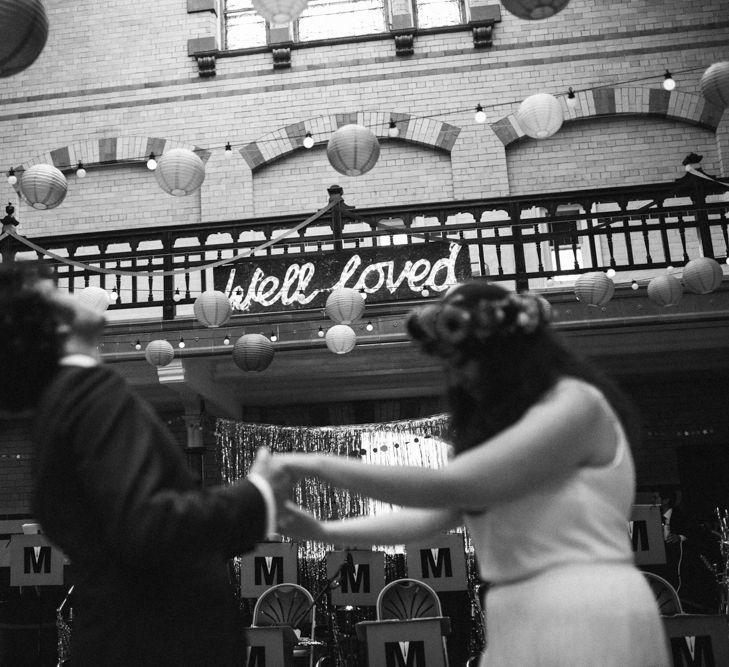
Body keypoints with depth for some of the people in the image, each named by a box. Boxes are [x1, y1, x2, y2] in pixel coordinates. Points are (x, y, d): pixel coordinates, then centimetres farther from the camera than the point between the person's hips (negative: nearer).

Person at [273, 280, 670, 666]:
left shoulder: (575, 403, -11)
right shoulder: (502, 423, 15)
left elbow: (451, 486, -19)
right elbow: (430, 515, 12)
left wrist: (319, 465, -14)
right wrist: (323, 532, 5)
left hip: (580, 620, -8)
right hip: (530, 623, 8)